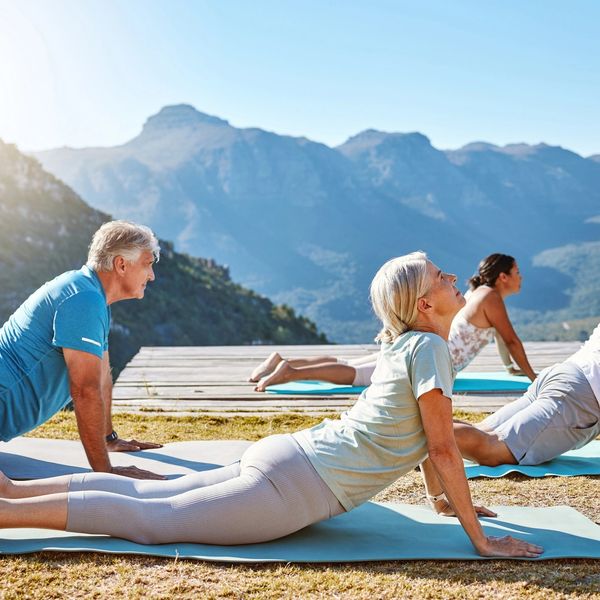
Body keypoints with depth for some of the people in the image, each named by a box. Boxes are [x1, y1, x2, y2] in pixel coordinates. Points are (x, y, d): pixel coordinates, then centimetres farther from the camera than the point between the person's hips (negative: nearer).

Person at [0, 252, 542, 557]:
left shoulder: (404, 343, 13)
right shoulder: (428, 347, -14)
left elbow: (416, 429, 25)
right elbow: (443, 448, -14)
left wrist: (441, 496, 30)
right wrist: (481, 540, -8)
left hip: (285, 454, 8)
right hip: (297, 486, -8)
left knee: (146, 494, 11)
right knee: (145, 517, -5)